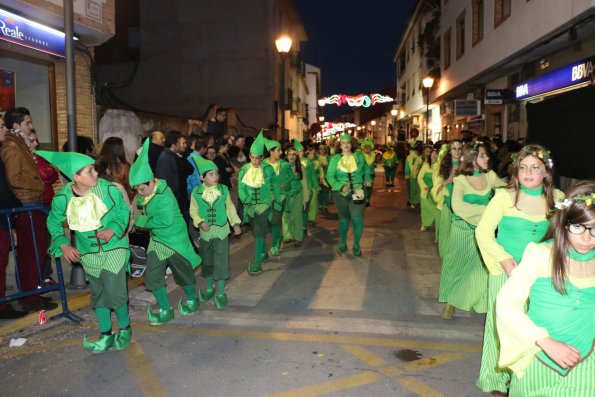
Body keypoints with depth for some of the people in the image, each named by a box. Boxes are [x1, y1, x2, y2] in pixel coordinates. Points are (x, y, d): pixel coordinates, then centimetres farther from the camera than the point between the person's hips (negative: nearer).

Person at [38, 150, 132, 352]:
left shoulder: (108, 189, -18)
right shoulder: (62, 198, -14)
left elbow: (124, 211, -4)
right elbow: (53, 223, 3)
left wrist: (113, 229, -21)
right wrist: (64, 245, -10)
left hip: (114, 248, -3)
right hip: (88, 254, 3)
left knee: (114, 293, -8)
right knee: (98, 294, 14)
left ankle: (125, 329, 18)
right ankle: (106, 335, 29)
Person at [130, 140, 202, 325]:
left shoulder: (164, 194, -25)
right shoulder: (145, 195, -2)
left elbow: (166, 219, -32)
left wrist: (143, 221, -20)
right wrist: (138, 219, -8)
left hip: (175, 239, -7)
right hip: (157, 239, 7)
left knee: (182, 271, 13)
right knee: (153, 275, 5)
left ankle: (191, 300, 36)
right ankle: (166, 310, 21)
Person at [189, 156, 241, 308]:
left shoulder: (224, 190, -6)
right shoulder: (196, 192, -8)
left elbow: (230, 208, 4)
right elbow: (193, 210, -1)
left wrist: (235, 223, 1)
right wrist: (200, 222, -16)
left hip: (221, 231, -1)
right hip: (205, 232, 1)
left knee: (221, 262, -1)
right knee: (207, 261, 15)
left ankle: (221, 293, 11)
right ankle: (209, 288, 34)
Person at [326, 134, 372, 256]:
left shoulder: (359, 157, 4)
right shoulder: (335, 159, -2)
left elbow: (366, 171, 17)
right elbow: (330, 176, -7)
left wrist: (367, 180, -3)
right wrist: (341, 186, -21)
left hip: (357, 192, 0)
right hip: (340, 193, 0)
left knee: (357, 219, -9)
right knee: (344, 219, 12)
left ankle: (356, 245, 11)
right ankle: (342, 243, 33)